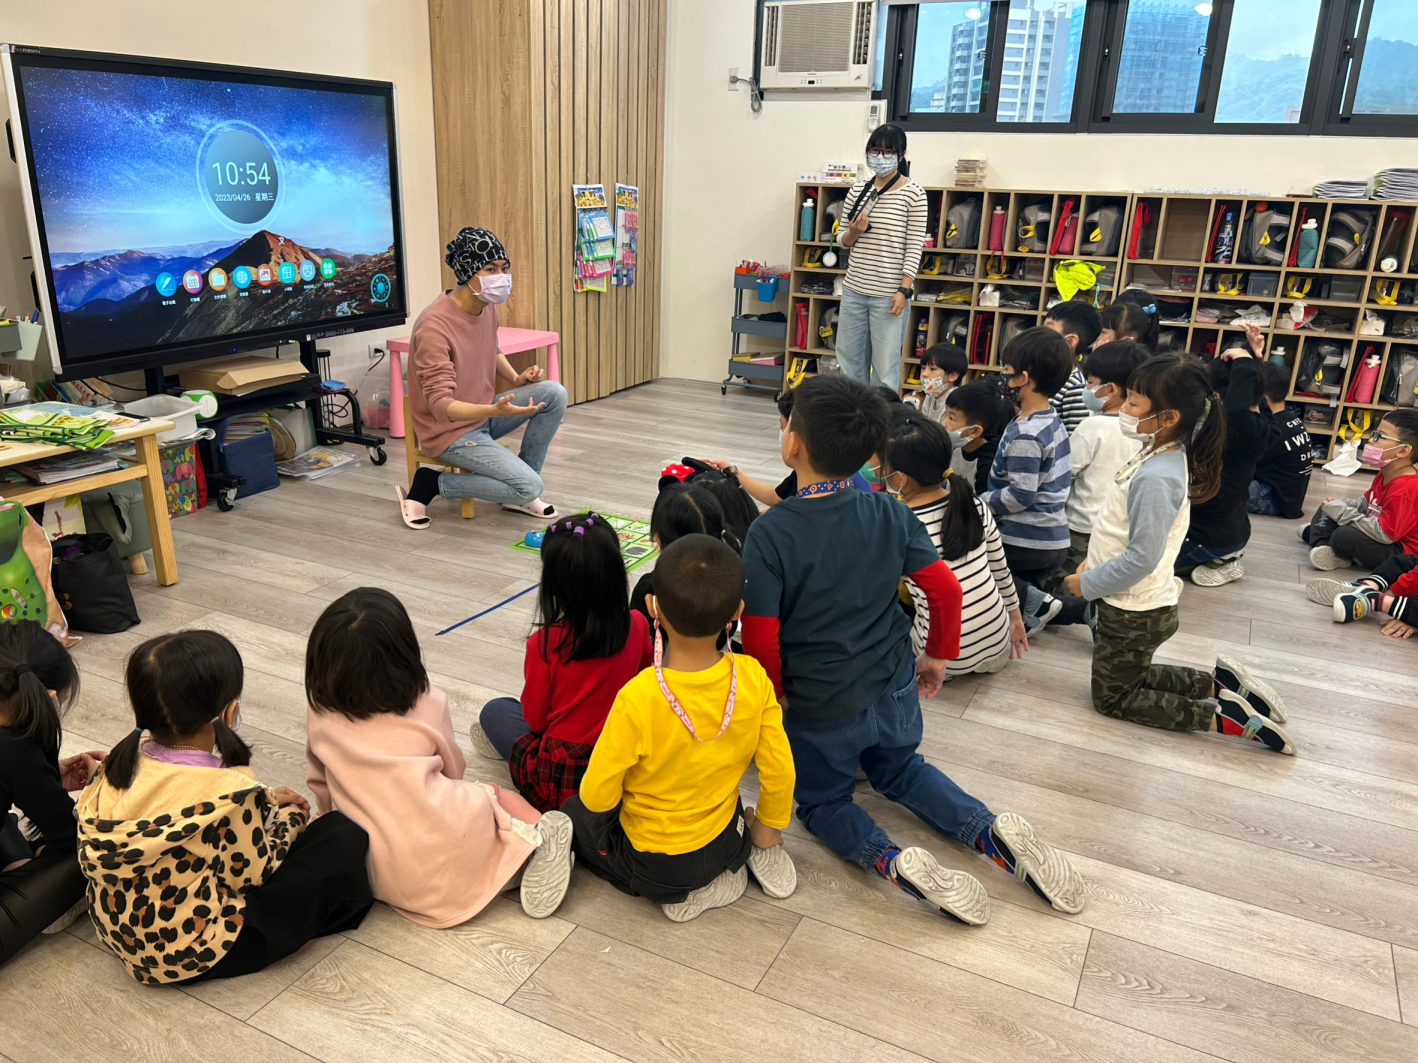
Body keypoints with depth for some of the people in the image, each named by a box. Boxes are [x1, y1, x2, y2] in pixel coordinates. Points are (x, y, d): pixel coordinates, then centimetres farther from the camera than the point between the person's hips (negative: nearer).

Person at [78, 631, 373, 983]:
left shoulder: (123, 762, -7)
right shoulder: (228, 790, -28)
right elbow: (252, 873, -13)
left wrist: (265, 801, 11)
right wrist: (289, 820, 4)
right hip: (197, 955, -8)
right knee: (344, 836, -3)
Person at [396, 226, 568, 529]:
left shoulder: (487, 306, -1)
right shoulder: (434, 325, -27)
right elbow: (440, 405, -31)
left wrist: (516, 378, 2)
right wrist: (496, 411, -46)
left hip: (484, 413, 8)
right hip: (451, 430, -8)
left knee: (554, 393, -10)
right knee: (530, 486, -19)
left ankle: (518, 493, 3)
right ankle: (429, 484, -2)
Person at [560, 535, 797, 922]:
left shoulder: (637, 699, -32)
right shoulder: (753, 678, -21)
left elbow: (597, 796, -21)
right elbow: (779, 769, -10)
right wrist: (768, 828, 10)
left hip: (652, 866, -5)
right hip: (724, 842, 5)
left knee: (574, 814, 23)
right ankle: (753, 854, 13)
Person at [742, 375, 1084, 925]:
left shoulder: (768, 533, -22)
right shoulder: (890, 514, -9)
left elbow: (761, 638, -20)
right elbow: (946, 590, -4)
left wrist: (776, 697, -1)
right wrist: (938, 656, 13)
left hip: (818, 708, -4)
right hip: (895, 690, 4)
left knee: (823, 800, 22)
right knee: (900, 768, 32)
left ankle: (892, 861, -7)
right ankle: (994, 832, 8)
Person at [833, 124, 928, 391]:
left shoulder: (913, 193, -4)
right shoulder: (858, 190, 8)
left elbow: (915, 246, -7)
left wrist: (904, 290, -14)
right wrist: (854, 231, -9)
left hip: (888, 295, -5)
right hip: (854, 291, 5)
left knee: (885, 367, -2)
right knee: (850, 361, 11)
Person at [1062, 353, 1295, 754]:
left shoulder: (1156, 478, -29)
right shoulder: (1160, 454, -1)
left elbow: (1141, 558, -28)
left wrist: (1088, 584, -16)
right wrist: (1092, 562, 10)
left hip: (1134, 614, -9)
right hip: (1134, 605, 9)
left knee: (1113, 699, 9)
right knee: (1131, 676, 28)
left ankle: (1223, 717, 3)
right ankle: (1220, 683, 21)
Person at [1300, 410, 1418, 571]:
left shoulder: (1405, 490, -30)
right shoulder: (1384, 476, 4)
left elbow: (1384, 534, -33)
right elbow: (1366, 504, 19)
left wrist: (1341, 511, -26)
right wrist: (1341, 504, -3)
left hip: (1399, 551, -11)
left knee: (1344, 536, -35)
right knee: (1327, 509, 14)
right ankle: (1322, 547, -8)